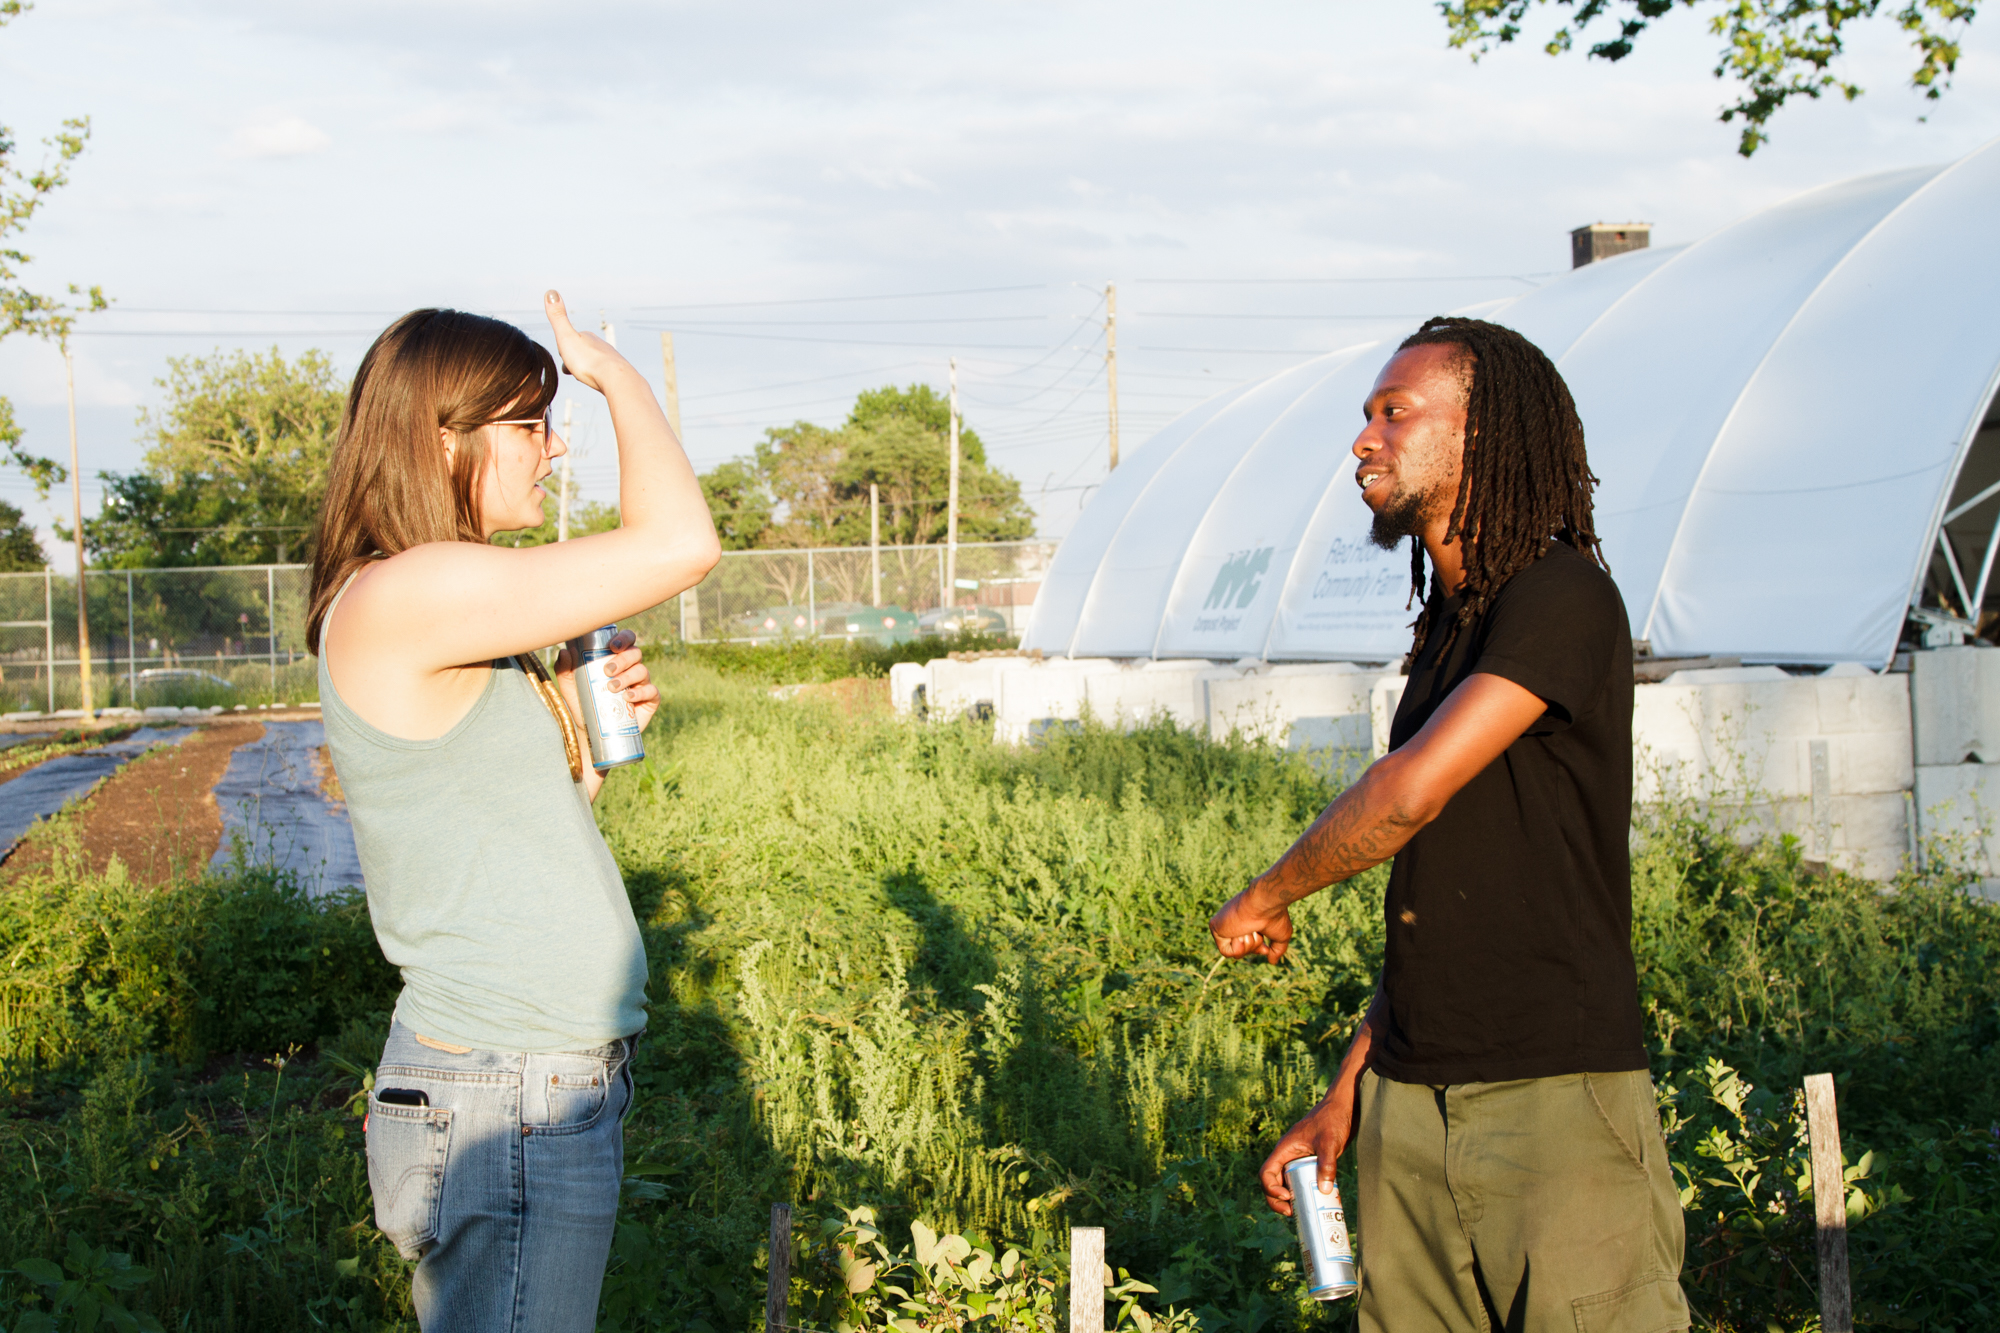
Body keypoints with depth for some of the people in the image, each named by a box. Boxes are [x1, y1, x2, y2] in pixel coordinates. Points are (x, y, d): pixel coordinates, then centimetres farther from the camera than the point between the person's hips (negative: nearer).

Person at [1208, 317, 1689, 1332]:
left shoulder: (1563, 601, -12)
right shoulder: (1447, 630, 17)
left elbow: (1407, 797, -20)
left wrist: (1267, 899, -3)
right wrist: (1345, 1098, 16)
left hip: (1555, 1105, -8)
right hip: (1410, 1104, 8)